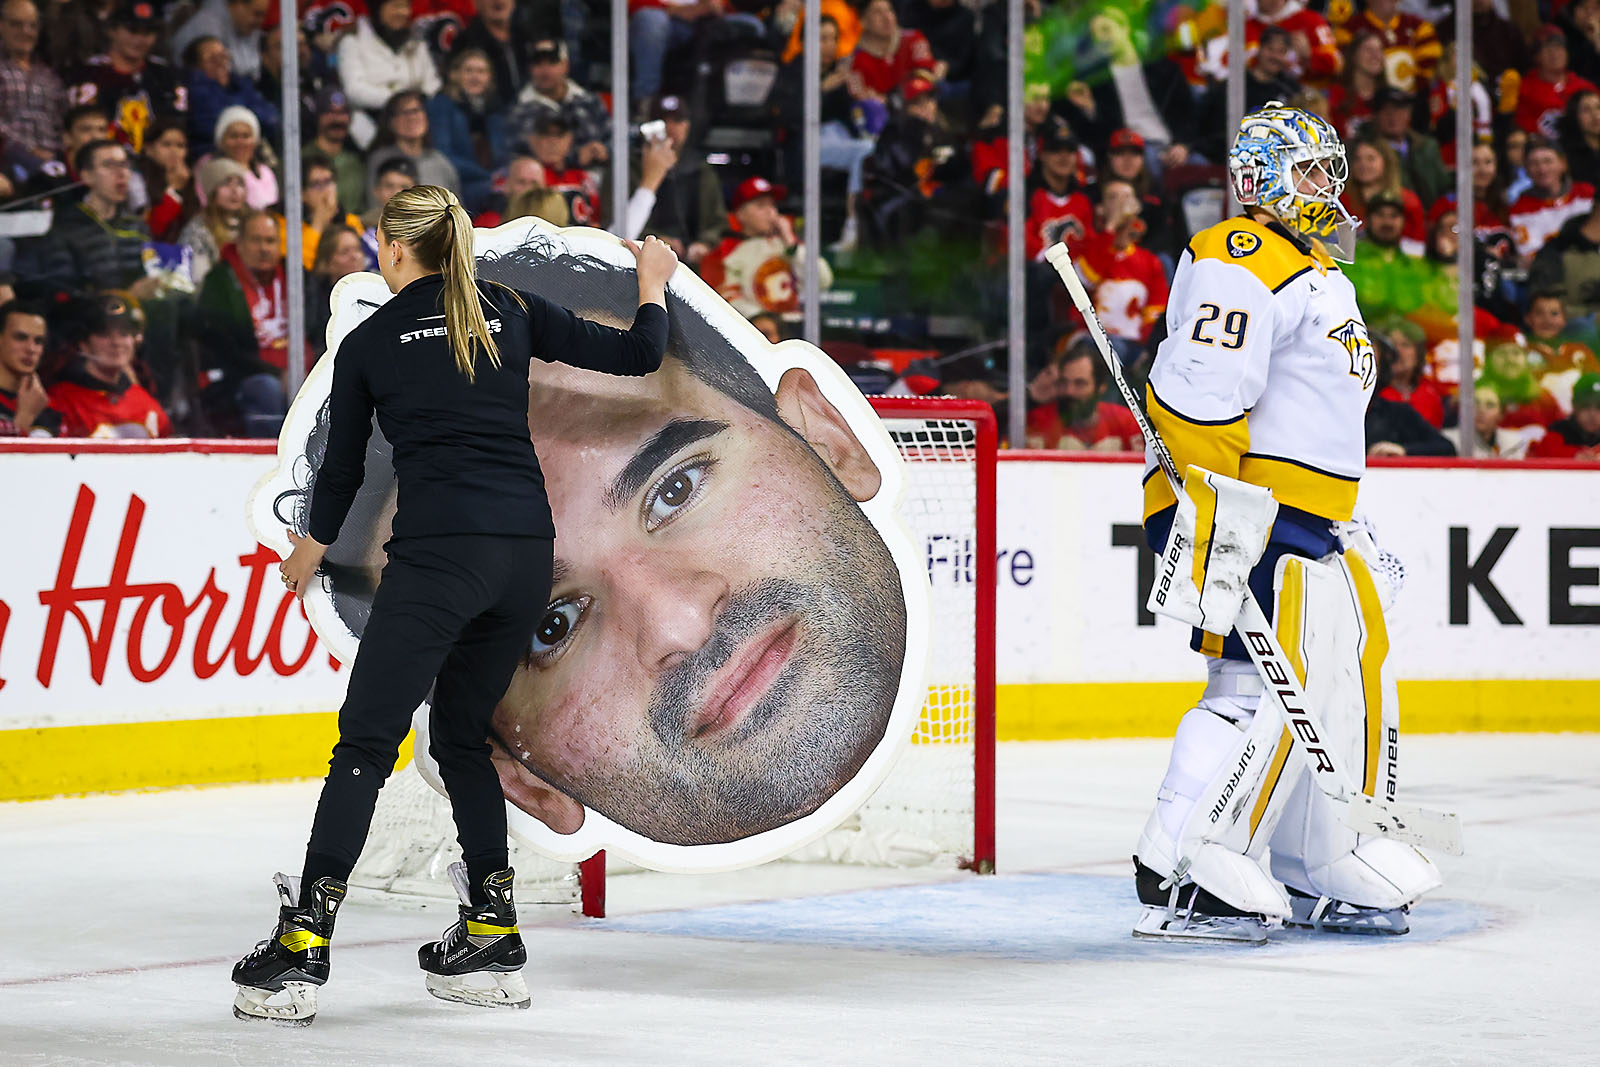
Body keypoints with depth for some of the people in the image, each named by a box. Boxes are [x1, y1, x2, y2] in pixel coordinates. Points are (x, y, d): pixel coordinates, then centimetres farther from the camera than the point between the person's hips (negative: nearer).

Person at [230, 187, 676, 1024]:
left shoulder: (367, 343, 4)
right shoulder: (511, 313, 11)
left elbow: (342, 467, 13)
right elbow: (637, 356, 11)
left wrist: (314, 545, 32)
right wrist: (653, 285, 32)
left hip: (439, 553, -5)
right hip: (528, 549, 5)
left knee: (366, 743, -3)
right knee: (460, 736, 19)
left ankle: (302, 948, -10)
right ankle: (492, 939, 17)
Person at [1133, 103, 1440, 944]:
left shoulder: (1321, 278, 23)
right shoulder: (1241, 261, -12)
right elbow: (1196, 398, -23)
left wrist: (1339, 531, 29)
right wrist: (1211, 527, -28)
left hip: (1301, 524, 11)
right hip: (1237, 517, -11)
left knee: (1349, 674, 13)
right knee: (1266, 685, -17)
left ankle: (1331, 877, 22)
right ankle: (1179, 878, -14)